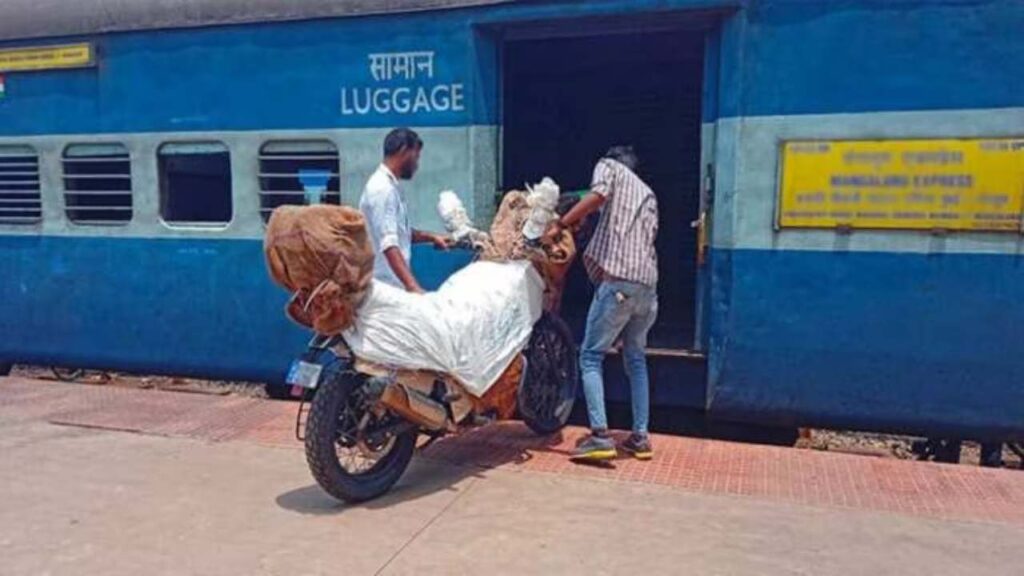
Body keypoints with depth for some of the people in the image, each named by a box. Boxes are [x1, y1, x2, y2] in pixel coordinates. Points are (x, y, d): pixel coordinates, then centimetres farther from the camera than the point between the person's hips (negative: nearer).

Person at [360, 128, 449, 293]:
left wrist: (431, 237, 16)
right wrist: (413, 286, -37)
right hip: (386, 284, -10)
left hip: (394, 282, 10)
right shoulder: (382, 189, -18)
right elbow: (389, 245, -29)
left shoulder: (391, 186, 13)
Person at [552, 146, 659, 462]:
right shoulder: (648, 194, 31)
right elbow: (648, 237, 22)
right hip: (648, 284, 7)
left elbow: (597, 195, -10)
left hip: (618, 281, -6)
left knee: (591, 357, 0)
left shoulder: (609, 166, 13)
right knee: (636, 359, 19)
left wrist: (560, 225, -5)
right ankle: (640, 437, 16)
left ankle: (600, 436, -9)